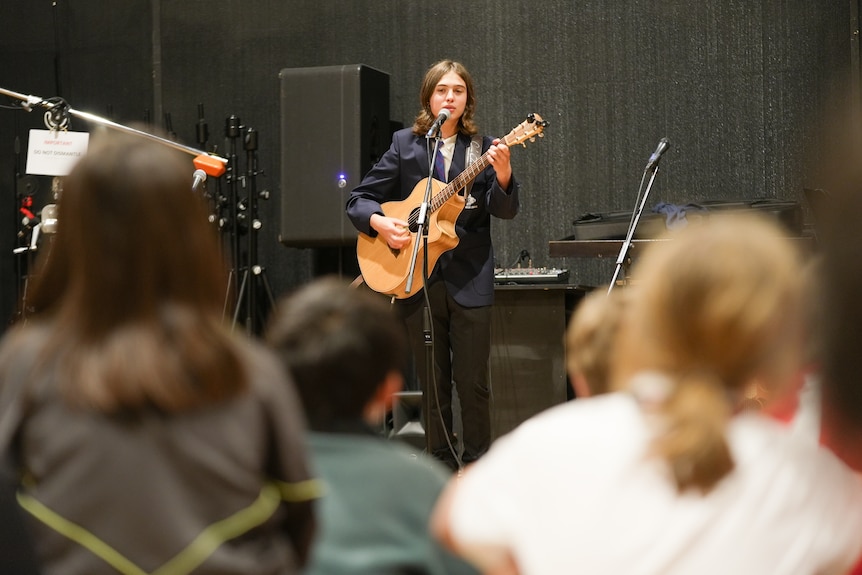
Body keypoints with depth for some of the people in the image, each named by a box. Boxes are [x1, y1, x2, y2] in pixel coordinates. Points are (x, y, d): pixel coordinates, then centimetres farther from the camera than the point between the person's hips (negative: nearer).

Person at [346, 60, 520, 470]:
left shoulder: (482, 148, 4)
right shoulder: (405, 145, 5)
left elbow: (505, 211, -6)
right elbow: (358, 200, 6)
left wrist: (502, 175, -25)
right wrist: (379, 223, -14)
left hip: (469, 280, -1)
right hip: (416, 279, 1)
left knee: (472, 383, 0)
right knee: (432, 384, 9)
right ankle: (441, 464, 20)